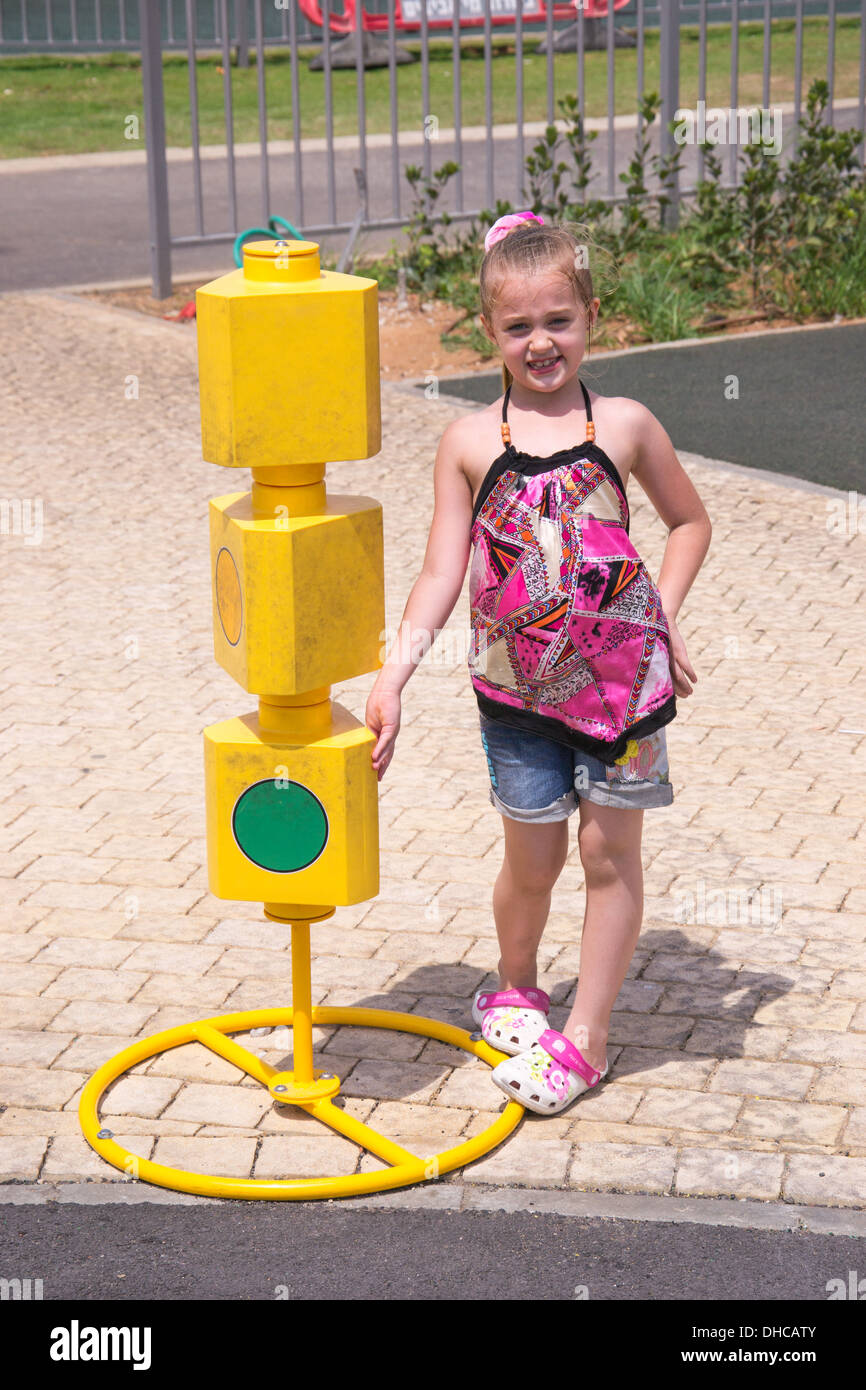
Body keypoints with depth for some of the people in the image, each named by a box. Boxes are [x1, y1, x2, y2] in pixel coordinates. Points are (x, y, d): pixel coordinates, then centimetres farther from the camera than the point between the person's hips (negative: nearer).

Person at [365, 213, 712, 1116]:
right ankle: (514, 989, 37)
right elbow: (442, 576, -2)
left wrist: (661, 616, 1)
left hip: (620, 676, 0)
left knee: (609, 850, 5)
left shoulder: (623, 425, -2)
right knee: (532, 857, 9)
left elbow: (690, 520, 13)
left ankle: (585, 1037, 17)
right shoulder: (470, 443, -2)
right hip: (517, 687, 0)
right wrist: (390, 678, -10)